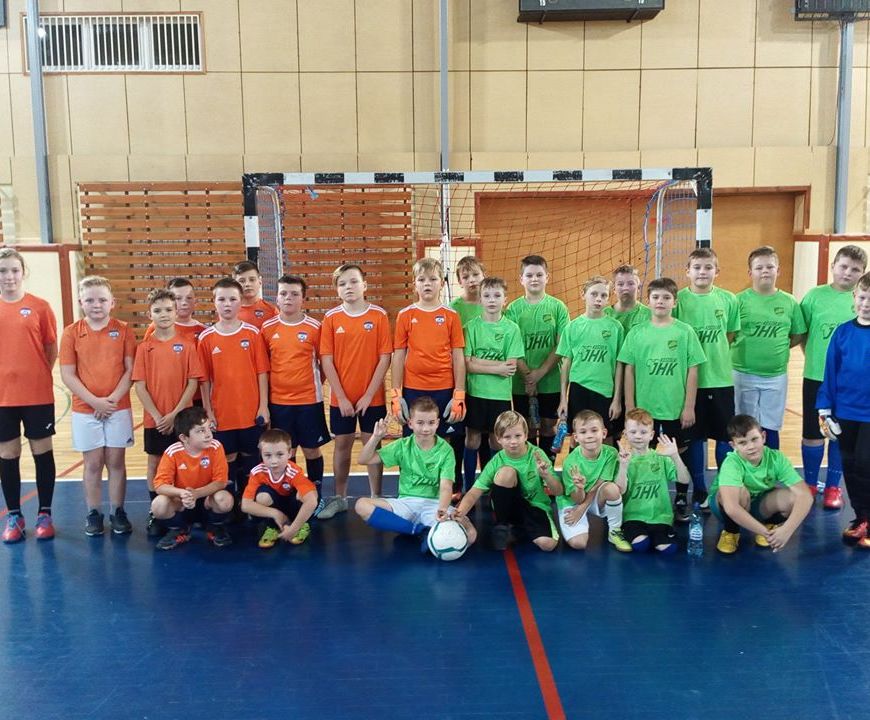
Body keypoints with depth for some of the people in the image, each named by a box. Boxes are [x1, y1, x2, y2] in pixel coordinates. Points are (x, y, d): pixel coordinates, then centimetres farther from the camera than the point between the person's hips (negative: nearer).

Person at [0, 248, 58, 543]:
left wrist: (38, 376, -1)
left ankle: (44, 514, 19)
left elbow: (52, 349, 3)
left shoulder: (40, 306, -3)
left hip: (38, 394, -2)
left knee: (42, 451, 7)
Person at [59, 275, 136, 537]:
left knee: (116, 461, 7)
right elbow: (67, 375, -5)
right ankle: (93, 514, 18)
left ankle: (118, 512, 18)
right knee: (92, 463, 8)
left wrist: (113, 399, -14)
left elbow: (131, 370, -4)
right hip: (84, 410, 0)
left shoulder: (123, 330, -2)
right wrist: (94, 401, -13)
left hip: (119, 408, 0)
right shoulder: (71, 333, -2)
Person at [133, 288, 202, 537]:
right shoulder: (144, 347, 0)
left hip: (181, 418, -1)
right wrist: (157, 416, -10)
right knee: (154, 463, 9)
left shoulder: (187, 345, -2)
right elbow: (139, 386, -3)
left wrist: (175, 414, -11)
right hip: (154, 419, 1)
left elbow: (193, 383, -5)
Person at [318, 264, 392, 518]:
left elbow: (385, 358, -7)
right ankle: (339, 498, 24)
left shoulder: (379, 315, -5)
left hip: (372, 397, -1)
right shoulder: (331, 318, -2)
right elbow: (327, 360, -4)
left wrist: (368, 395, -10)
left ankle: (376, 498, 18)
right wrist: (341, 397, -9)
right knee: (342, 444, 11)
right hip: (341, 398, 1)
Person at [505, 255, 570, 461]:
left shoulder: (558, 307, -1)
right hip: (522, 382, 0)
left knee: (549, 426, 9)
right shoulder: (513, 309, -1)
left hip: (551, 380, 0)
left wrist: (540, 372, -13)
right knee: (527, 429, 8)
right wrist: (527, 375, -14)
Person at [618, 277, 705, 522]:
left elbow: (692, 371, -1)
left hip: (676, 408, -1)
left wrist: (689, 407, -4)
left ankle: (681, 499, 26)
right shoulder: (637, 333, 0)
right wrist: (630, 407, -1)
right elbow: (629, 371, 2)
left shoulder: (685, 332, -2)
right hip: (644, 407, 1)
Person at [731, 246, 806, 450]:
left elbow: (798, 336, 8)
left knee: (770, 428, 12)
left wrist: (777, 348, -2)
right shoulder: (741, 300, -6)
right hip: (743, 374, -2)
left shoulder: (789, 302, 1)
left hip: (776, 376, 2)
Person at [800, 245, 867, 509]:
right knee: (812, 433, 9)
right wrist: (814, 356, -1)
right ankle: (810, 484, 25)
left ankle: (833, 487, 24)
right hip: (815, 377, 0)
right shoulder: (816, 295, -4)